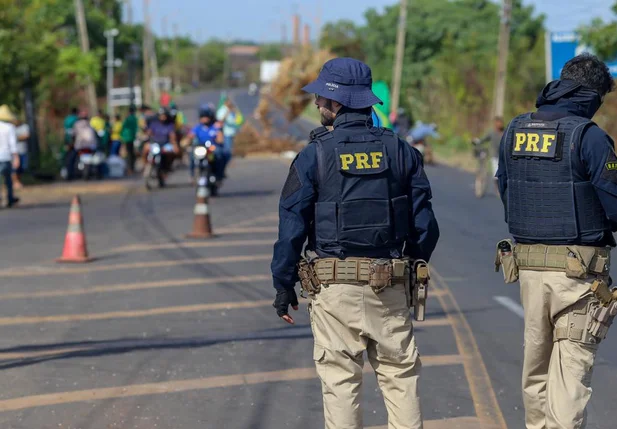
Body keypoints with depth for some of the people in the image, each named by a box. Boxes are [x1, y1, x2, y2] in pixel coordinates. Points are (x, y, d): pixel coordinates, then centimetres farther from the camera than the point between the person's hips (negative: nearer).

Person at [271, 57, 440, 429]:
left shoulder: (314, 156, -6)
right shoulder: (400, 151, 3)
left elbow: (291, 227, -6)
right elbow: (425, 224, 5)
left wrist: (283, 285, 3)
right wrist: (411, 272, 18)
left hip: (334, 287, -2)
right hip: (389, 286, 3)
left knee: (340, 378, 4)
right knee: (400, 373, 10)